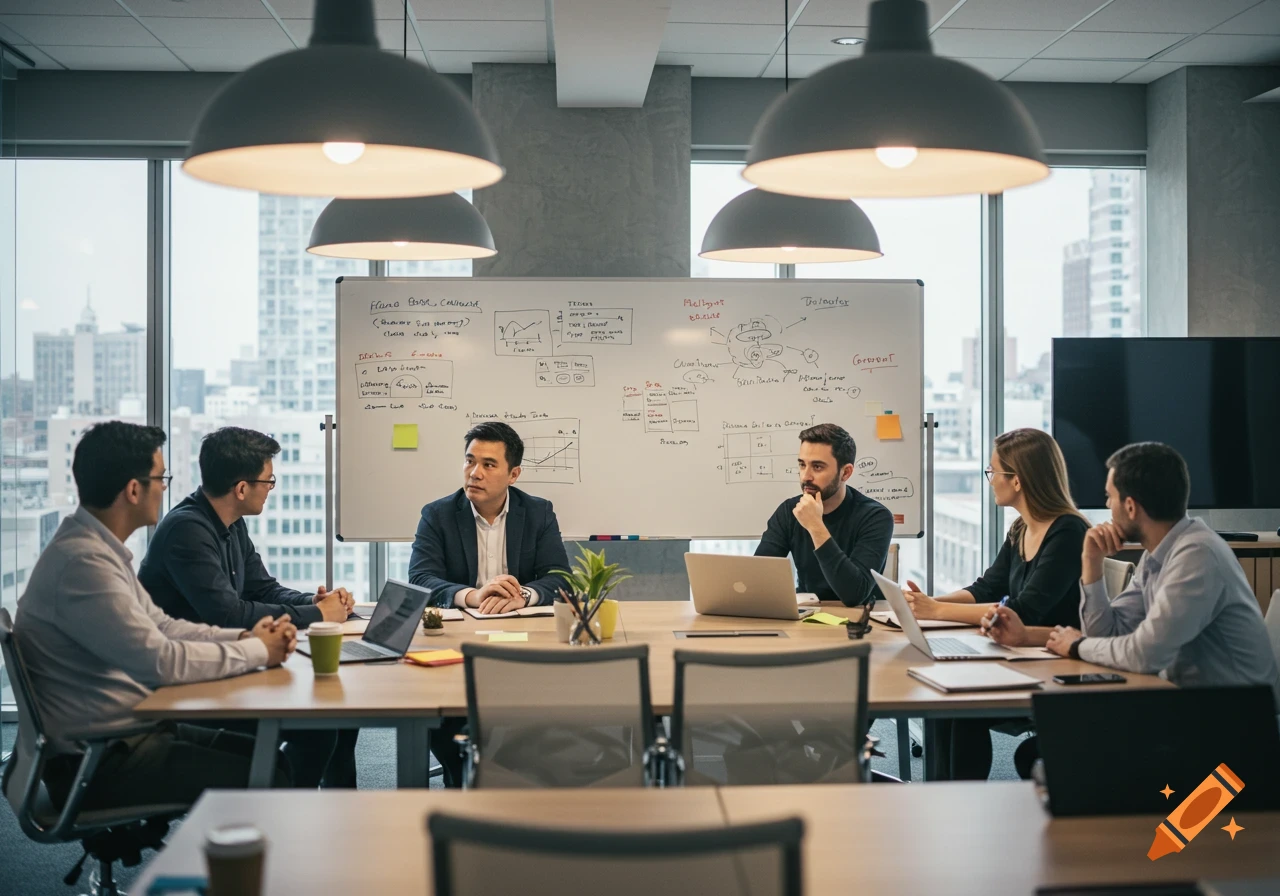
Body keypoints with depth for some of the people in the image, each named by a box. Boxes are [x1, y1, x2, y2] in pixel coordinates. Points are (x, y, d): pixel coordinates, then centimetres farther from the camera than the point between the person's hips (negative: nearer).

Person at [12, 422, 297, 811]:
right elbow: (161, 660, -26)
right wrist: (257, 651, -13)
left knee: (274, 761, 10)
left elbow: (159, 627, 15)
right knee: (266, 784, -12)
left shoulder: (101, 549, 9)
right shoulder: (83, 561, -24)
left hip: (130, 729, 10)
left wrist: (243, 637, 0)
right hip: (95, 763, -10)